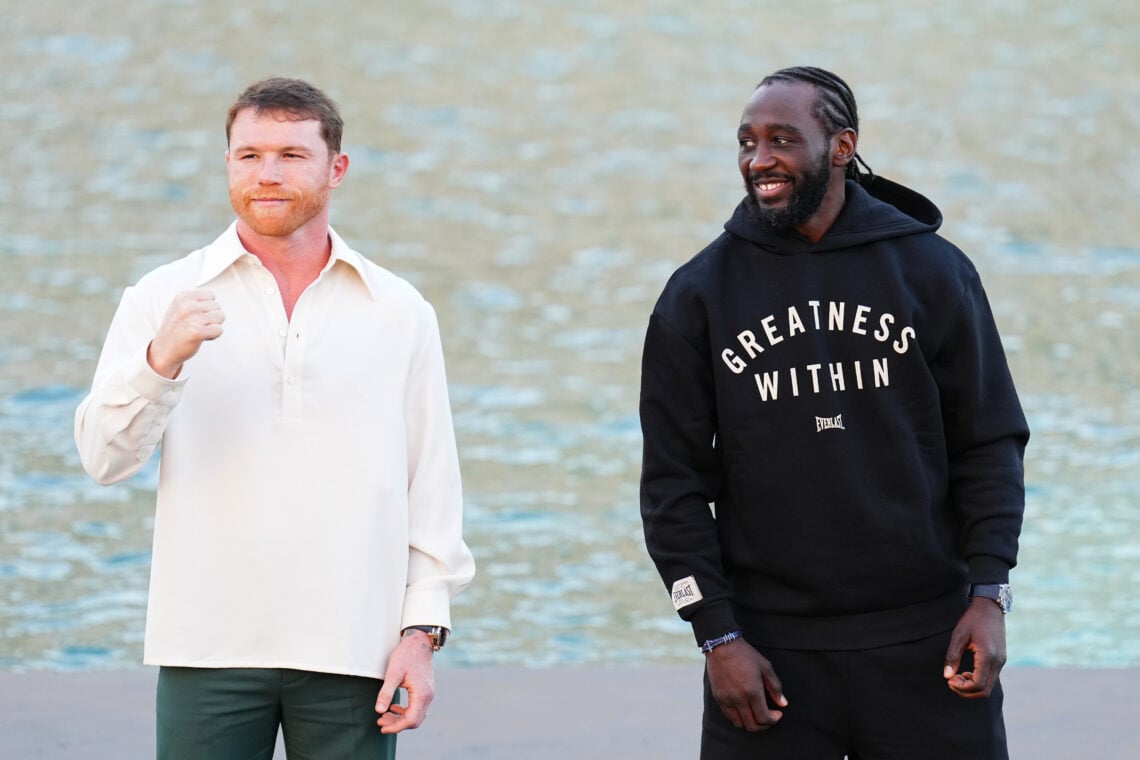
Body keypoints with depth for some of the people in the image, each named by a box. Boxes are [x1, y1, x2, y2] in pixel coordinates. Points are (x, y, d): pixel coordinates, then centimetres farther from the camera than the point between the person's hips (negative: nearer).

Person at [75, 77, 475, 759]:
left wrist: (423, 630, 0)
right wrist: (162, 359, -21)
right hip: (209, 650, -1)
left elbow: (433, 485, 8)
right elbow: (105, 457, -4)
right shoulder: (166, 298, 5)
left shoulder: (400, 312, 9)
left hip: (353, 649, 1)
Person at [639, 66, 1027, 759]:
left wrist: (989, 595, -6)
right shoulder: (700, 294, 3)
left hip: (925, 647, 0)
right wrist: (718, 637, -5)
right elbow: (675, 480, 2)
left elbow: (990, 442, 4)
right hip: (771, 654, 0)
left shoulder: (932, 271, 3)